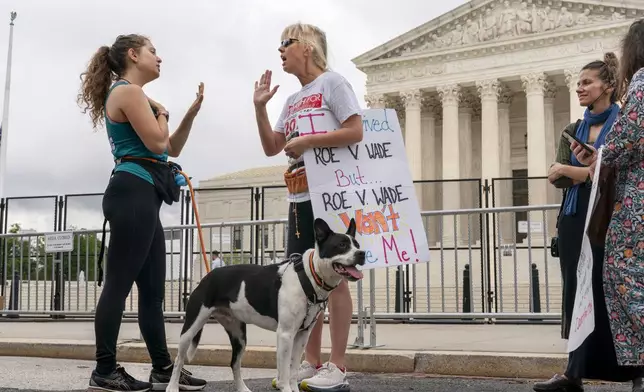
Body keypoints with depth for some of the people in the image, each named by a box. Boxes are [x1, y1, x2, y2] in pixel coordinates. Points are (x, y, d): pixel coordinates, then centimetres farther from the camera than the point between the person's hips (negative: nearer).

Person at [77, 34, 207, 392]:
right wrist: (162, 113, 4)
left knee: (153, 288, 10)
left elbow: (172, 148, 26)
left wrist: (193, 111, 18)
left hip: (140, 197, 11)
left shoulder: (131, 95, 27)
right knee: (120, 283, -9)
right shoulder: (129, 91, -6)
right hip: (134, 194, -11)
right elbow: (157, 143, -15)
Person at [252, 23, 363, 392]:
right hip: (299, 197, 8)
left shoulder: (332, 82, -3)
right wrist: (260, 107, 6)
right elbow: (271, 148, 15)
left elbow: (356, 132, -13)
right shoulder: (292, 101, 19)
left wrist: (307, 141, -16)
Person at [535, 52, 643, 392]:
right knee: (578, 295, 4)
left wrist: (569, 171, -5)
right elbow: (557, 178, 4)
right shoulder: (573, 130, 14)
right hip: (575, 219, 5)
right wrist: (592, 171, -13)